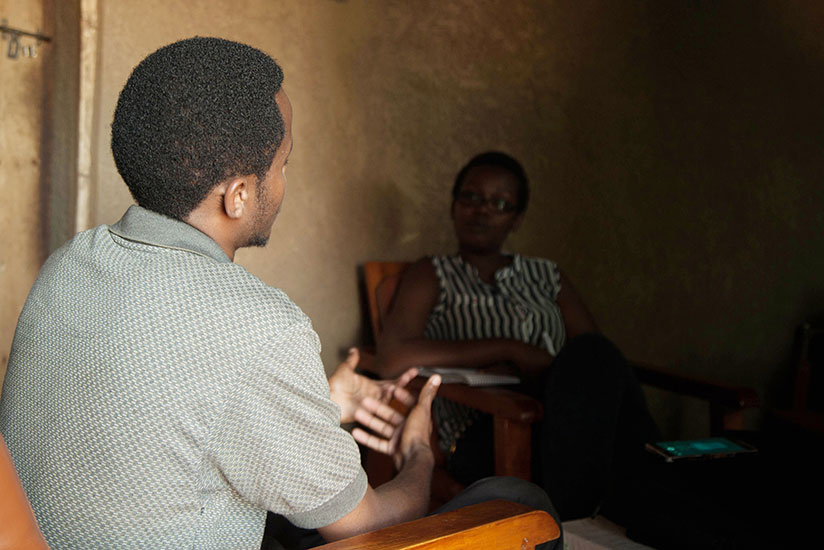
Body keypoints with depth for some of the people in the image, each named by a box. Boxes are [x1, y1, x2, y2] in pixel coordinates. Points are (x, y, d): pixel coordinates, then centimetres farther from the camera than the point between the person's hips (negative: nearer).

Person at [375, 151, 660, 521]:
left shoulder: (545, 276, 24)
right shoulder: (433, 276, 12)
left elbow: (601, 354, 11)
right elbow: (393, 359, -8)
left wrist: (507, 370, -9)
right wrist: (512, 349, -10)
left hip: (566, 427, 4)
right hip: (484, 441, -4)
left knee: (591, 358, -29)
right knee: (589, 357, -30)